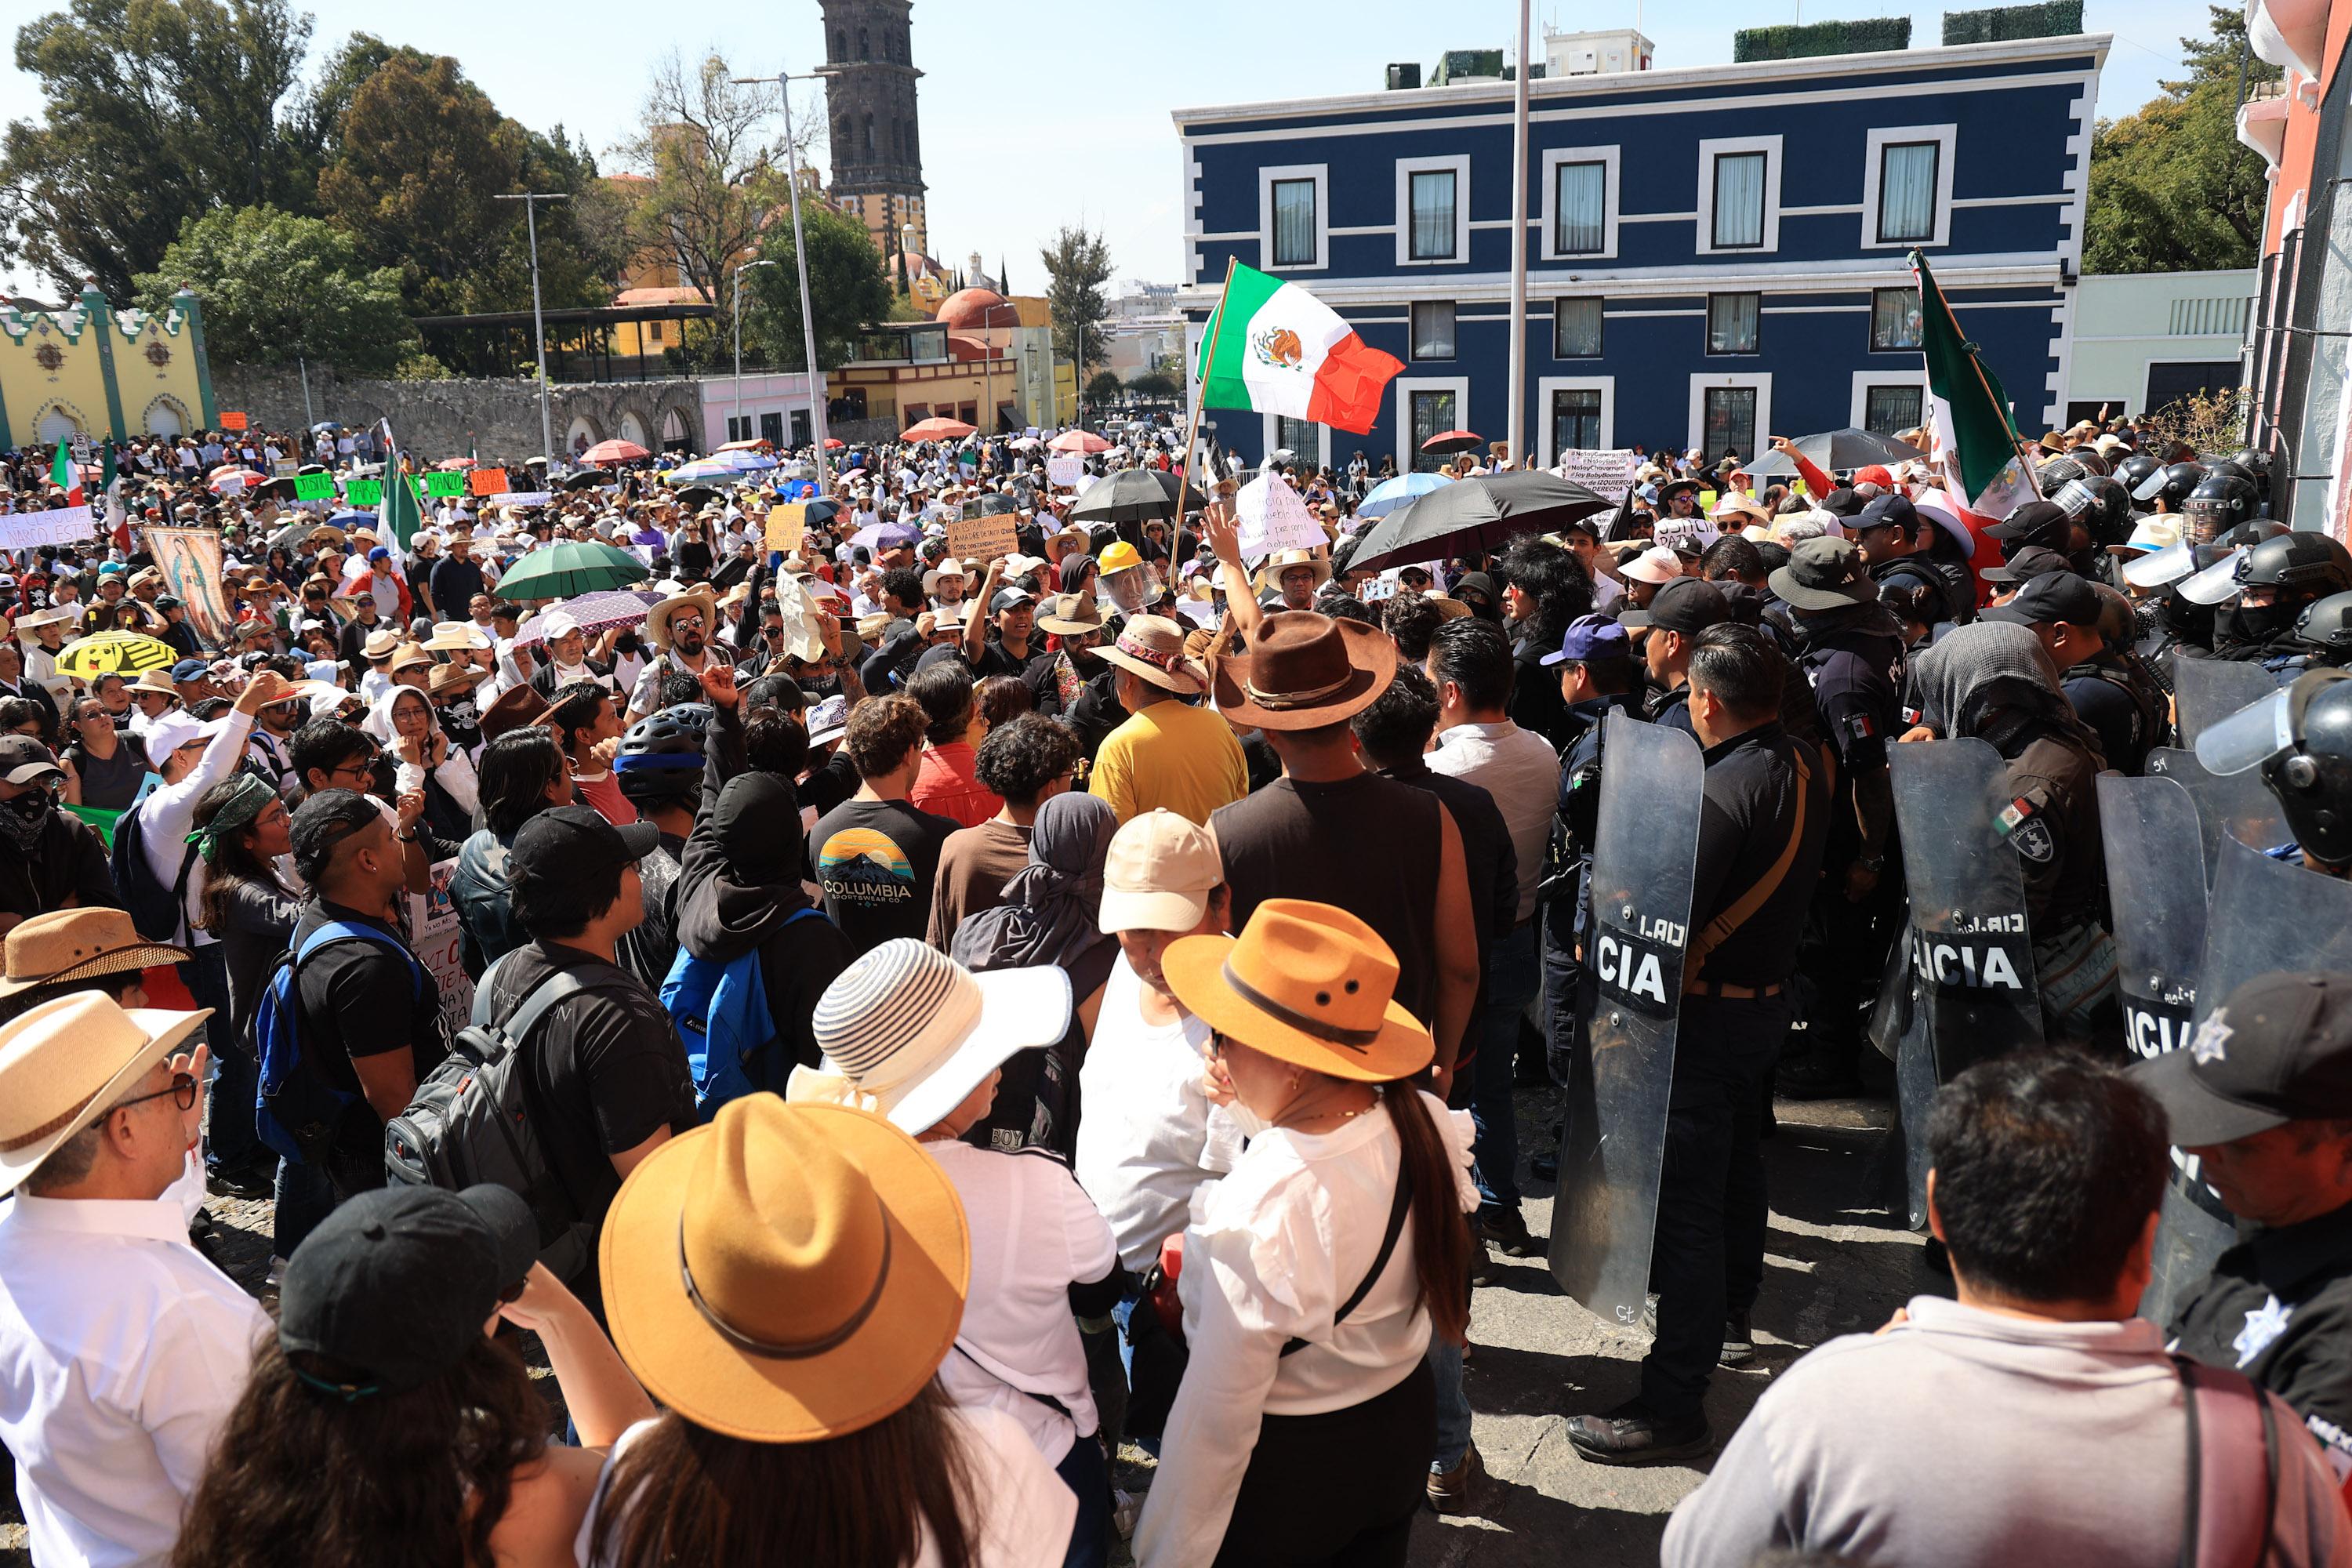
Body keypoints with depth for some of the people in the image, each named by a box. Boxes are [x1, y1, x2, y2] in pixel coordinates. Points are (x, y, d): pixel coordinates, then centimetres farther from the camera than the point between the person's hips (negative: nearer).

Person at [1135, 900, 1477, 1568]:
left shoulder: (1256, 1215, -36)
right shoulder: (1429, 1125, -16)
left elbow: (1217, 1413, -25)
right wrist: (1260, 1111, 1)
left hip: (1285, 1465, -6)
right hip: (1403, 1422, 6)